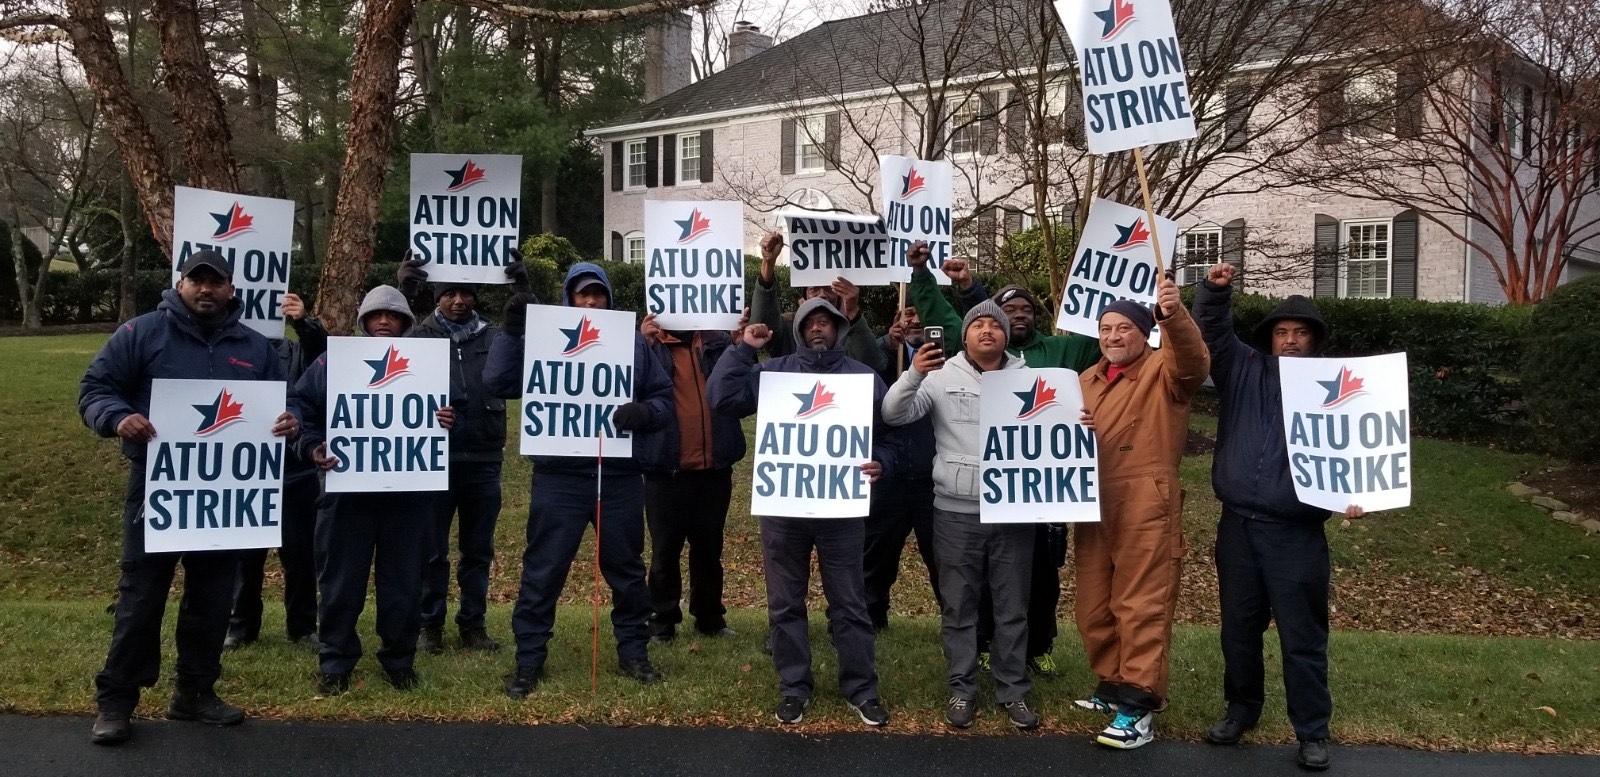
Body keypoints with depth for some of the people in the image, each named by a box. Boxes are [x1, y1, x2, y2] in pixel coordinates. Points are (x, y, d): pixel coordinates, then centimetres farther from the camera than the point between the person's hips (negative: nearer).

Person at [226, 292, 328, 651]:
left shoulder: (296, 351, 3)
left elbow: (324, 352, -16)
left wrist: (304, 322, -36)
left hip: (298, 471, 1)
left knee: (300, 552, 8)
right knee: (246, 553, 11)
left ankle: (303, 625, 20)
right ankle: (242, 626, 25)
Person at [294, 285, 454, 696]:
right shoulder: (331, 365, 7)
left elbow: (445, 414, 13)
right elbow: (304, 415, 5)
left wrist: (446, 423, -11)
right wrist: (313, 448, -13)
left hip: (407, 495, 1)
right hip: (346, 494, -1)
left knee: (403, 584, 8)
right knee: (341, 585, 5)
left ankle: (400, 660, 21)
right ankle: (335, 663, 17)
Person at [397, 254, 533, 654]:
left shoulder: (493, 336, 9)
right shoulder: (421, 334, 3)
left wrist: (523, 294, -11)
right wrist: (403, 294, -22)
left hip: (483, 460, 2)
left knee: (479, 549, 11)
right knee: (432, 549, 7)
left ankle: (473, 624, 23)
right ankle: (430, 624, 19)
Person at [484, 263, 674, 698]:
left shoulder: (632, 343, 8)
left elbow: (664, 397, 7)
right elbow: (497, 384, -5)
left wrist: (644, 412, -15)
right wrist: (512, 333, -15)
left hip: (620, 477, 2)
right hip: (560, 478, -1)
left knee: (626, 569, 13)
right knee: (543, 572, 2)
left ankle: (633, 653, 28)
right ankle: (529, 661, 14)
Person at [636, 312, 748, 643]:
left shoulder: (719, 341, 8)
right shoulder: (650, 342, 4)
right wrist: (644, 346, -23)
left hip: (714, 468, 2)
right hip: (666, 468, -2)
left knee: (710, 549, 11)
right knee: (665, 550, 5)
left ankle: (710, 618, 22)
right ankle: (662, 621, 14)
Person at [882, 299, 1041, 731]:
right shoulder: (942, 375, 0)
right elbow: (894, 414, -8)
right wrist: (914, 374, -24)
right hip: (956, 512, -1)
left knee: (1012, 606, 9)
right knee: (958, 605, 8)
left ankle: (1013, 690, 23)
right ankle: (962, 689, 22)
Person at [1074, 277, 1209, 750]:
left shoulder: (1165, 371, 0)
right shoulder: (1086, 381, 20)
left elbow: (1194, 359, -23)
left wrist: (1174, 315, -42)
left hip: (1145, 506, -7)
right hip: (1094, 506, 7)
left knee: (1141, 605, -6)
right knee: (1094, 606, 11)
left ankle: (1139, 707, -4)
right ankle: (1113, 687, 26)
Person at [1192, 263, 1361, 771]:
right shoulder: (1244, 369, 8)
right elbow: (1212, 332, 4)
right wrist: (1215, 290, -14)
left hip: (1296, 534, -3)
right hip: (1237, 525, 3)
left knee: (1302, 636, 4)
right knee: (1239, 627, 16)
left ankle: (1312, 731, 17)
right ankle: (1242, 707, 33)